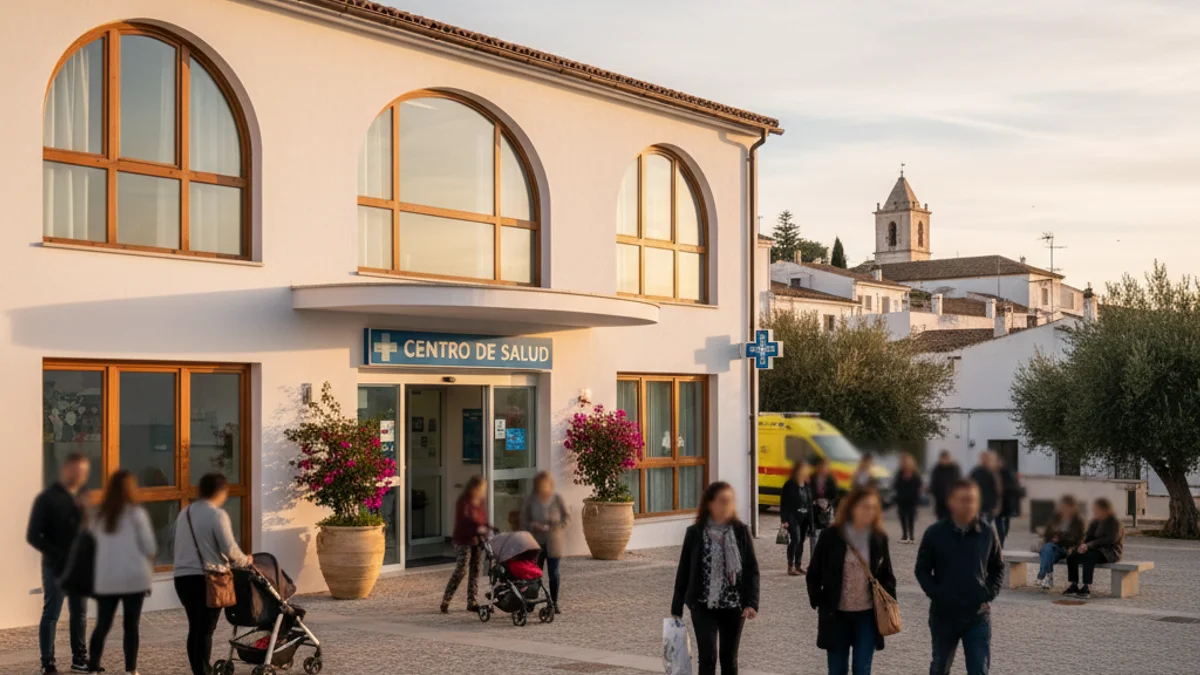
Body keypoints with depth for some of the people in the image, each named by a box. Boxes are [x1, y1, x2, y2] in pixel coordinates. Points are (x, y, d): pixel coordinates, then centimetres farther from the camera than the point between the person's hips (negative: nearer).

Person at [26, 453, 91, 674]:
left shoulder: (81, 497, 8)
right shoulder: (47, 498, -9)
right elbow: (33, 536, -12)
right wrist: (57, 555, -19)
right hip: (56, 567, -6)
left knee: (79, 614, 11)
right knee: (51, 615, 1)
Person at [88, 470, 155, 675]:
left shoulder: (100, 516, 6)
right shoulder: (136, 513, -5)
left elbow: (93, 546, 12)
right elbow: (150, 548, -3)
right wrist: (141, 558, 17)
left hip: (105, 579, 3)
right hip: (134, 577, -3)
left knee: (102, 625, 10)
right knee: (131, 626, 4)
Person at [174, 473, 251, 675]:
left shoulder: (184, 514, 14)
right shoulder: (217, 515, -10)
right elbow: (229, 549, -14)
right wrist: (245, 560, 5)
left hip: (183, 577, 7)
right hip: (206, 578, -7)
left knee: (195, 628, 13)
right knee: (205, 629, -3)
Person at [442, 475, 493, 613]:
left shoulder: (481, 501, 9)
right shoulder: (463, 502, -14)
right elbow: (462, 522, -23)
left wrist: (487, 527, -6)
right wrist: (477, 529, -36)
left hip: (477, 540, 7)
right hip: (463, 541, -7)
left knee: (475, 570, 7)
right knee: (461, 570, -10)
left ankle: (472, 602, 15)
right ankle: (445, 601, -3)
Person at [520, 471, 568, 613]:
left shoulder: (557, 499, -2)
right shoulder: (531, 499, 0)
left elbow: (565, 518, 1)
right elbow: (524, 519, 4)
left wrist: (551, 526, -14)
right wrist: (533, 526, -16)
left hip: (552, 542, 0)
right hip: (536, 542, 0)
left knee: (553, 573, 2)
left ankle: (554, 603, 11)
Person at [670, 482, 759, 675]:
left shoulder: (741, 532, -2)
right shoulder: (695, 533, -5)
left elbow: (752, 570, -2)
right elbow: (684, 571, 1)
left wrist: (752, 602, -14)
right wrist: (676, 608, 2)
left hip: (734, 606, 2)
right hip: (703, 606, -2)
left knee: (729, 658, 11)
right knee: (708, 657, -8)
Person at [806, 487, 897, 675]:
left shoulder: (879, 538, 0)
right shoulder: (831, 536, -9)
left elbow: (887, 575, 9)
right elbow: (814, 574, -2)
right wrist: (819, 603, -5)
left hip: (867, 615, 2)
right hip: (836, 615, -2)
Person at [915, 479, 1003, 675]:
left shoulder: (987, 532, -3)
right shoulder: (935, 533, -8)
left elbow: (997, 568, 10)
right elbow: (922, 569, 0)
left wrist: (990, 594, -3)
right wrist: (936, 595, -11)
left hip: (978, 614, 0)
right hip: (944, 614, 0)